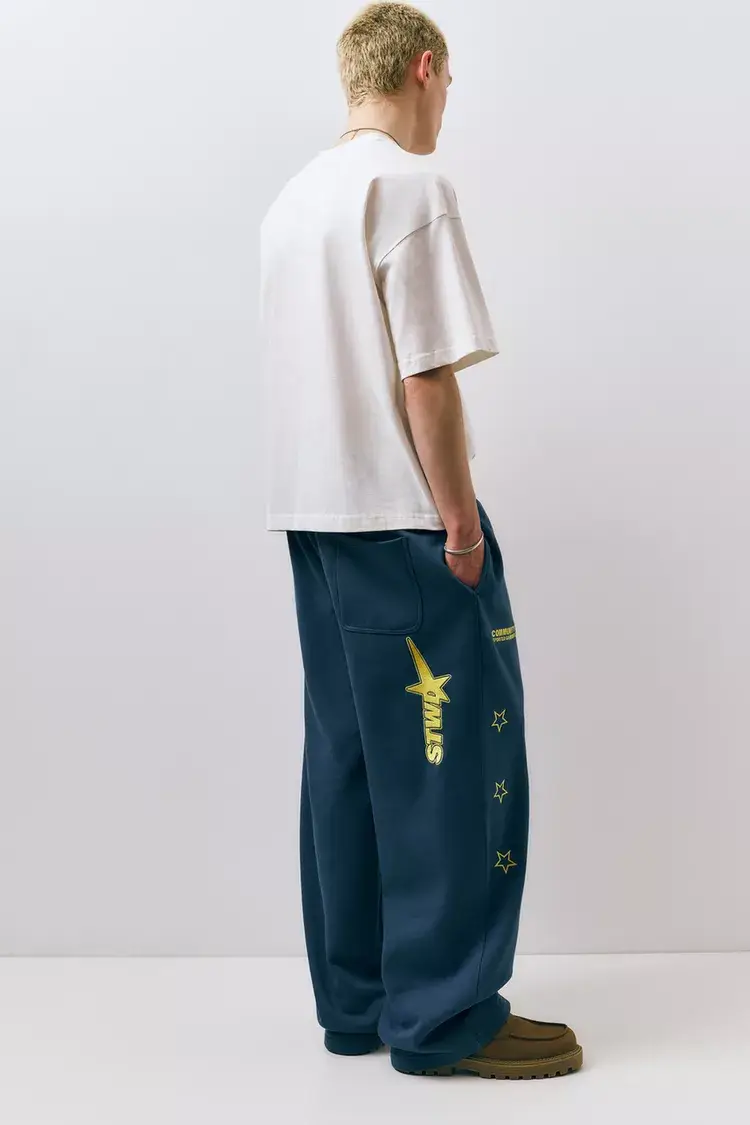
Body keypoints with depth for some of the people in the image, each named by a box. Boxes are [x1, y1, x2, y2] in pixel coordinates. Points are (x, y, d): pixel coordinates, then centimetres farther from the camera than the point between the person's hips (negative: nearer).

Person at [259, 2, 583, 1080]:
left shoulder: (292, 200, 16)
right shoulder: (412, 189, -10)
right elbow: (428, 378, -17)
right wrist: (460, 517, -12)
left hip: (313, 514, 9)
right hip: (402, 518, -9)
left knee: (347, 756, 10)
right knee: (454, 758, -2)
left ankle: (358, 1001, 17)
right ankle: (445, 1014, 2)